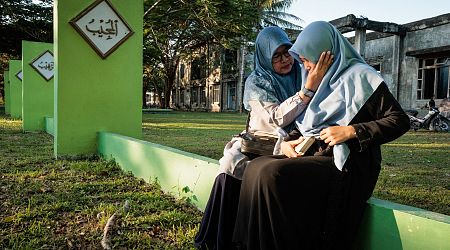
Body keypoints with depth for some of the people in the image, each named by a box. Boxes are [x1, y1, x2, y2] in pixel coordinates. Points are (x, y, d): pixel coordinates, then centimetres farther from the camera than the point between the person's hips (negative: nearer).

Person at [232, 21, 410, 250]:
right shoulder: (322, 81, 19)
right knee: (255, 168, -12)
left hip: (345, 164, -8)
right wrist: (287, 142, 2)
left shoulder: (359, 76, -4)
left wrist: (351, 131, -18)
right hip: (315, 155, 8)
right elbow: (304, 127, 22)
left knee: (271, 174, -26)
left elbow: (400, 121, -9)